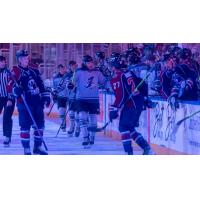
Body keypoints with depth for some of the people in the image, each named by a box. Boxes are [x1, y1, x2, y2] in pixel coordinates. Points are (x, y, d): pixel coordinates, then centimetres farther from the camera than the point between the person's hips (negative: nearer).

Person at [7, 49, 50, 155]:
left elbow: (41, 85, 21)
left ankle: (37, 147, 20)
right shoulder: (16, 72, -4)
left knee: (40, 124, 8)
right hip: (24, 103, -6)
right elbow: (9, 87, -11)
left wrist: (45, 96, 13)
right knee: (25, 126, -7)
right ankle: (26, 150, -1)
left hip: (37, 102, 6)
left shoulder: (34, 71, 15)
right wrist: (16, 89, -32)